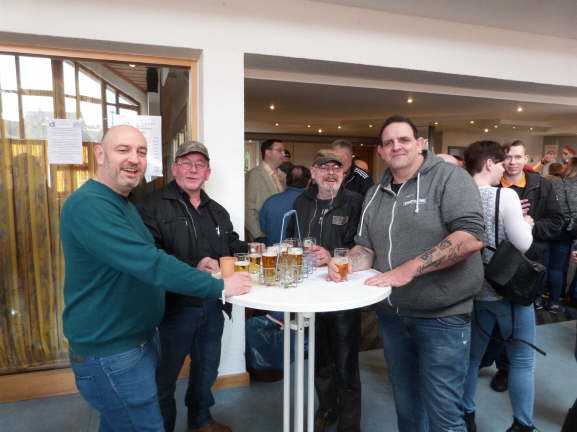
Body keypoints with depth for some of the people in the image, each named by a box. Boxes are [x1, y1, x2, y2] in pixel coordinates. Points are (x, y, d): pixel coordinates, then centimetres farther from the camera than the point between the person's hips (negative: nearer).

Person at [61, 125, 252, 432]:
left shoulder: (123, 203, 11)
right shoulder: (89, 205, -23)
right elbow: (149, 263, -30)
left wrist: (195, 270, 4)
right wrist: (219, 286, -23)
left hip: (138, 340, 9)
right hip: (111, 351, -9)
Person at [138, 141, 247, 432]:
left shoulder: (217, 211, 12)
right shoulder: (154, 206, -11)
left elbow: (231, 246, 18)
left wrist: (249, 251, -3)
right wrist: (193, 268, -31)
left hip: (212, 304, 7)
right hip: (175, 306, -7)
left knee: (207, 369, 24)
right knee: (166, 376, 13)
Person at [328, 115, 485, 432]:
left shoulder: (449, 177, -10)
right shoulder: (375, 194, 9)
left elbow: (471, 237, -22)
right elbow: (366, 247, 11)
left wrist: (408, 269, -25)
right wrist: (346, 264, -11)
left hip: (442, 316, -5)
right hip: (391, 314, 6)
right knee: (405, 404, 23)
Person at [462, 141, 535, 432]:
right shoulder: (505, 195, -16)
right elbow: (523, 244, -17)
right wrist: (525, 224, 4)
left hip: (475, 290, 5)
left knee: (471, 356, 17)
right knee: (522, 361, 13)